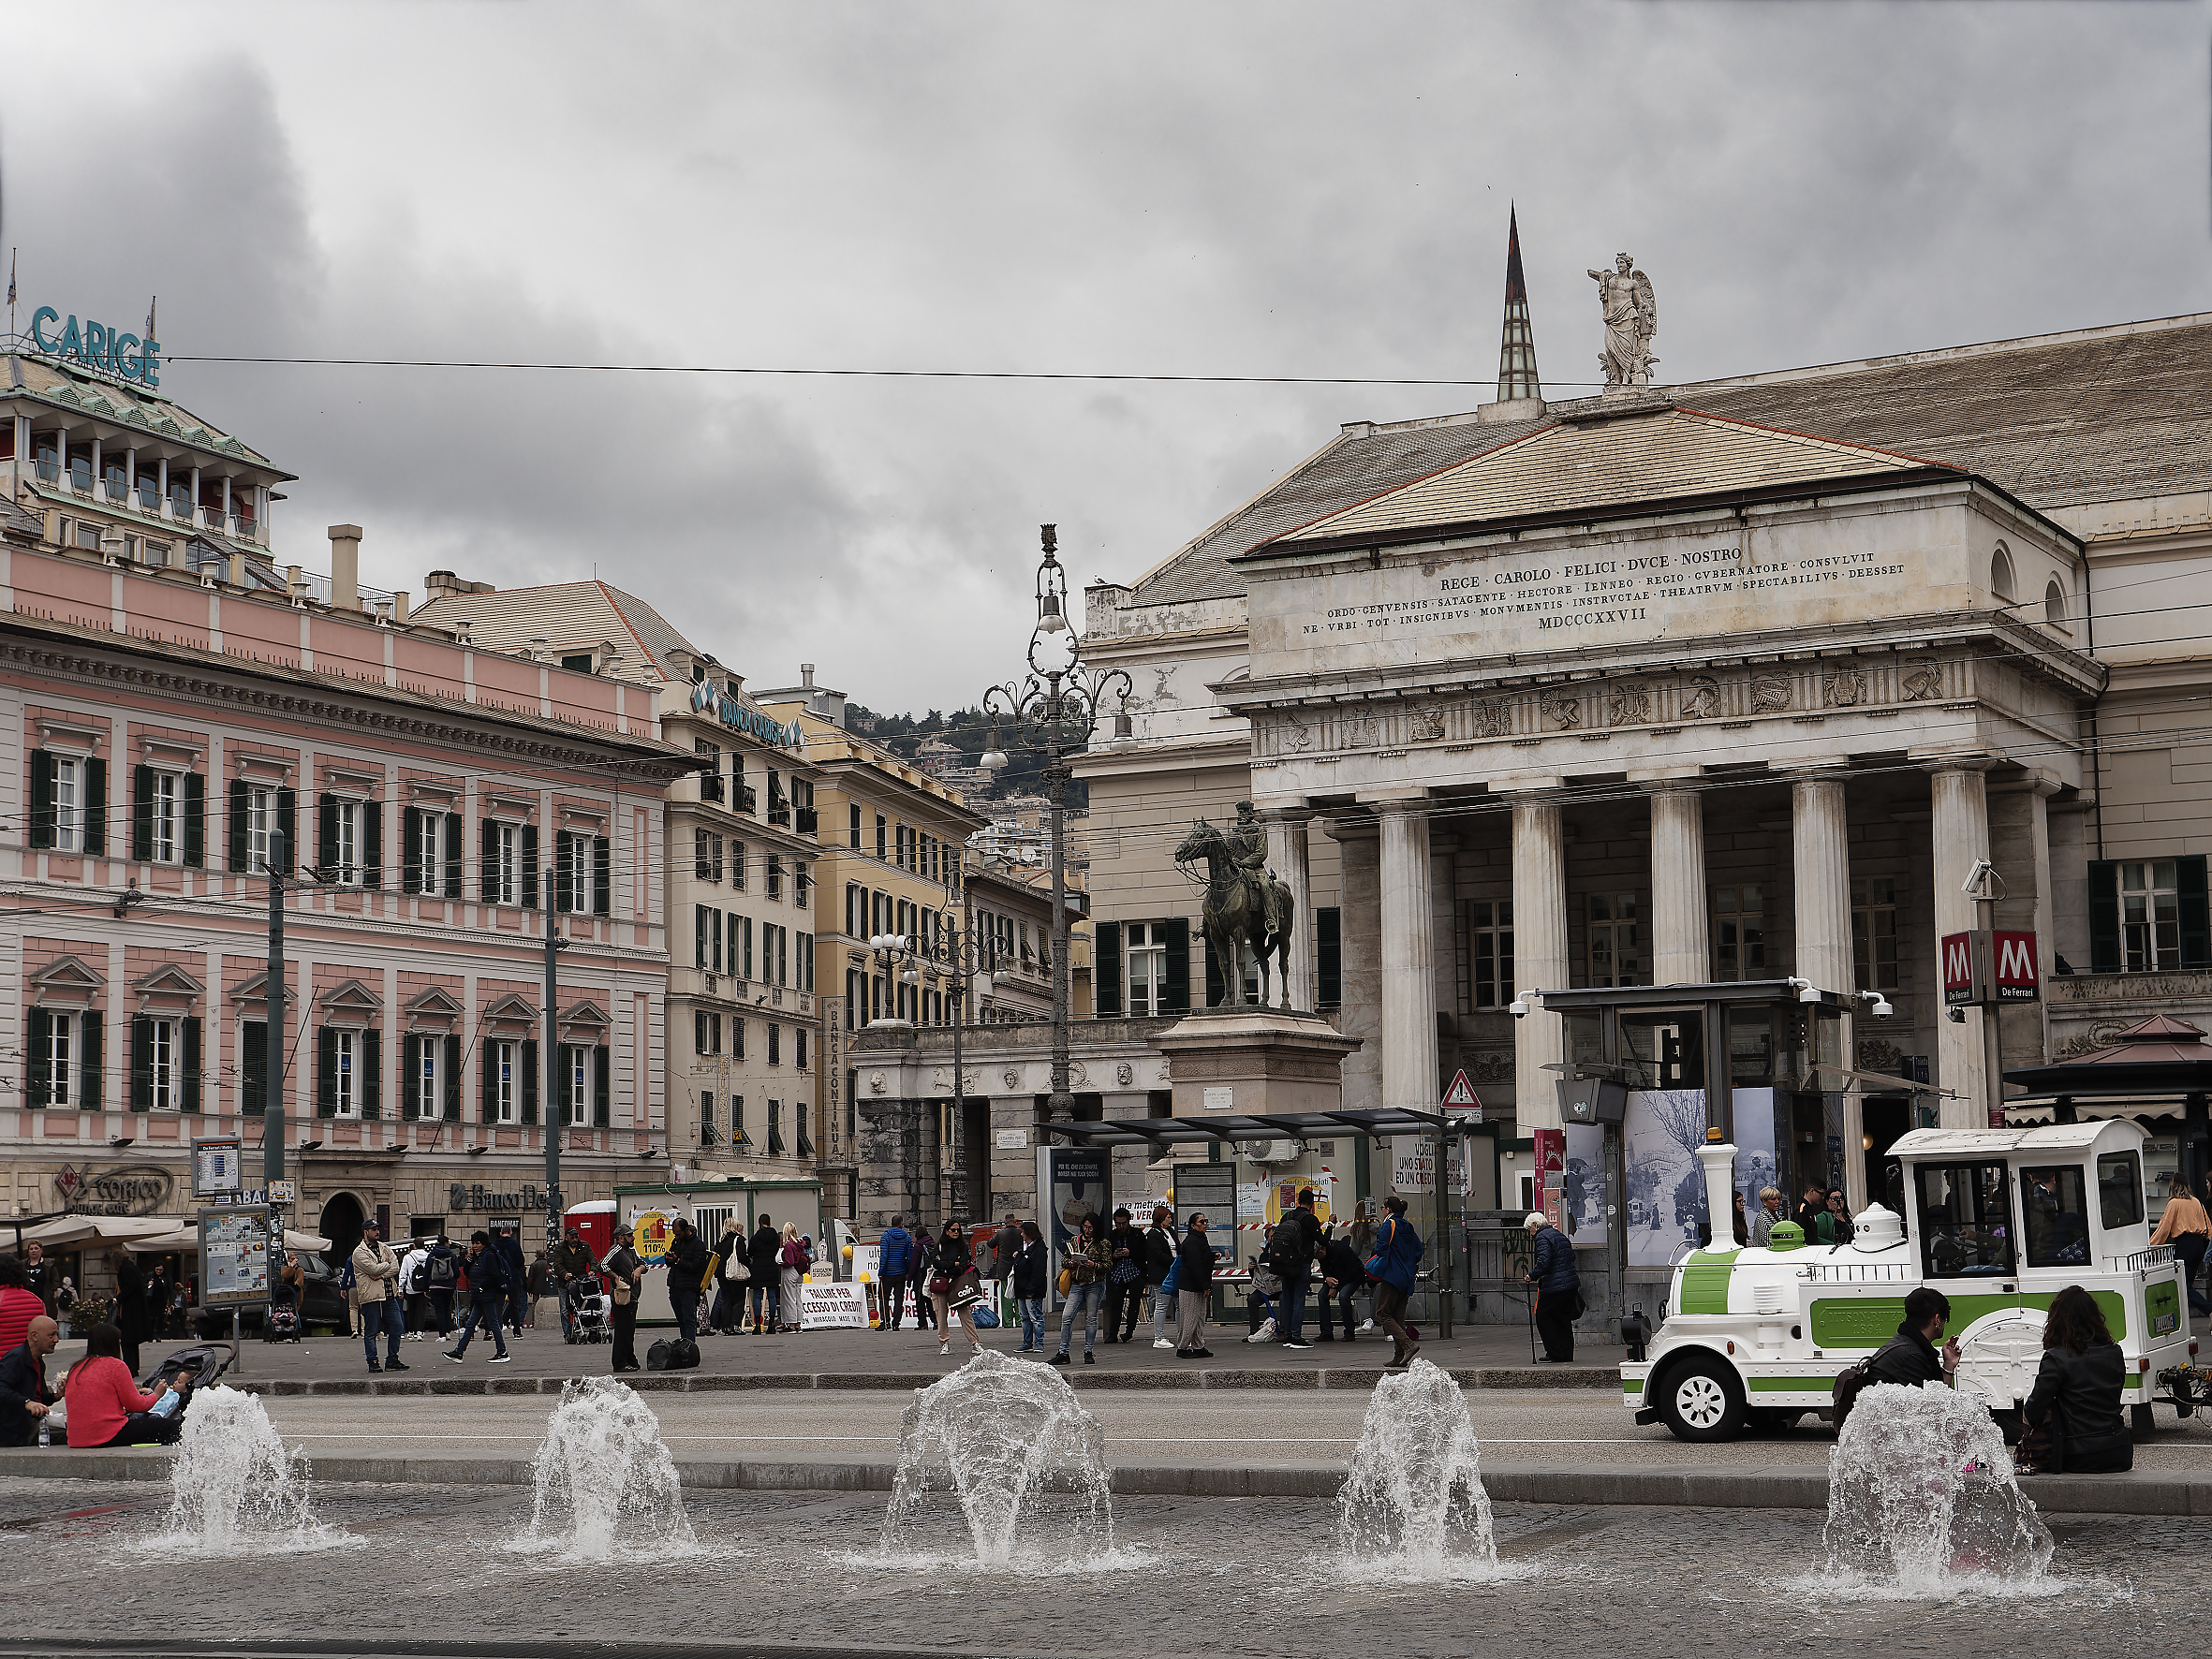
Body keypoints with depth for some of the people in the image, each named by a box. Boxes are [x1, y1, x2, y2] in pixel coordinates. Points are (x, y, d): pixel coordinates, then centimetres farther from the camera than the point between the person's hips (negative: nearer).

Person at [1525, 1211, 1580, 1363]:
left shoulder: (1542, 1237, -10)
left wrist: (1532, 1275, -9)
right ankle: (1567, 1353, 16)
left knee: (1543, 1318, -1)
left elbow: (1543, 1262, -22)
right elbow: (1572, 1257, 24)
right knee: (1563, 1319, 15)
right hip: (1571, 1284, 9)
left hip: (1554, 1287, -9)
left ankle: (1555, 1354, -3)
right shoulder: (1559, 1234, 18)